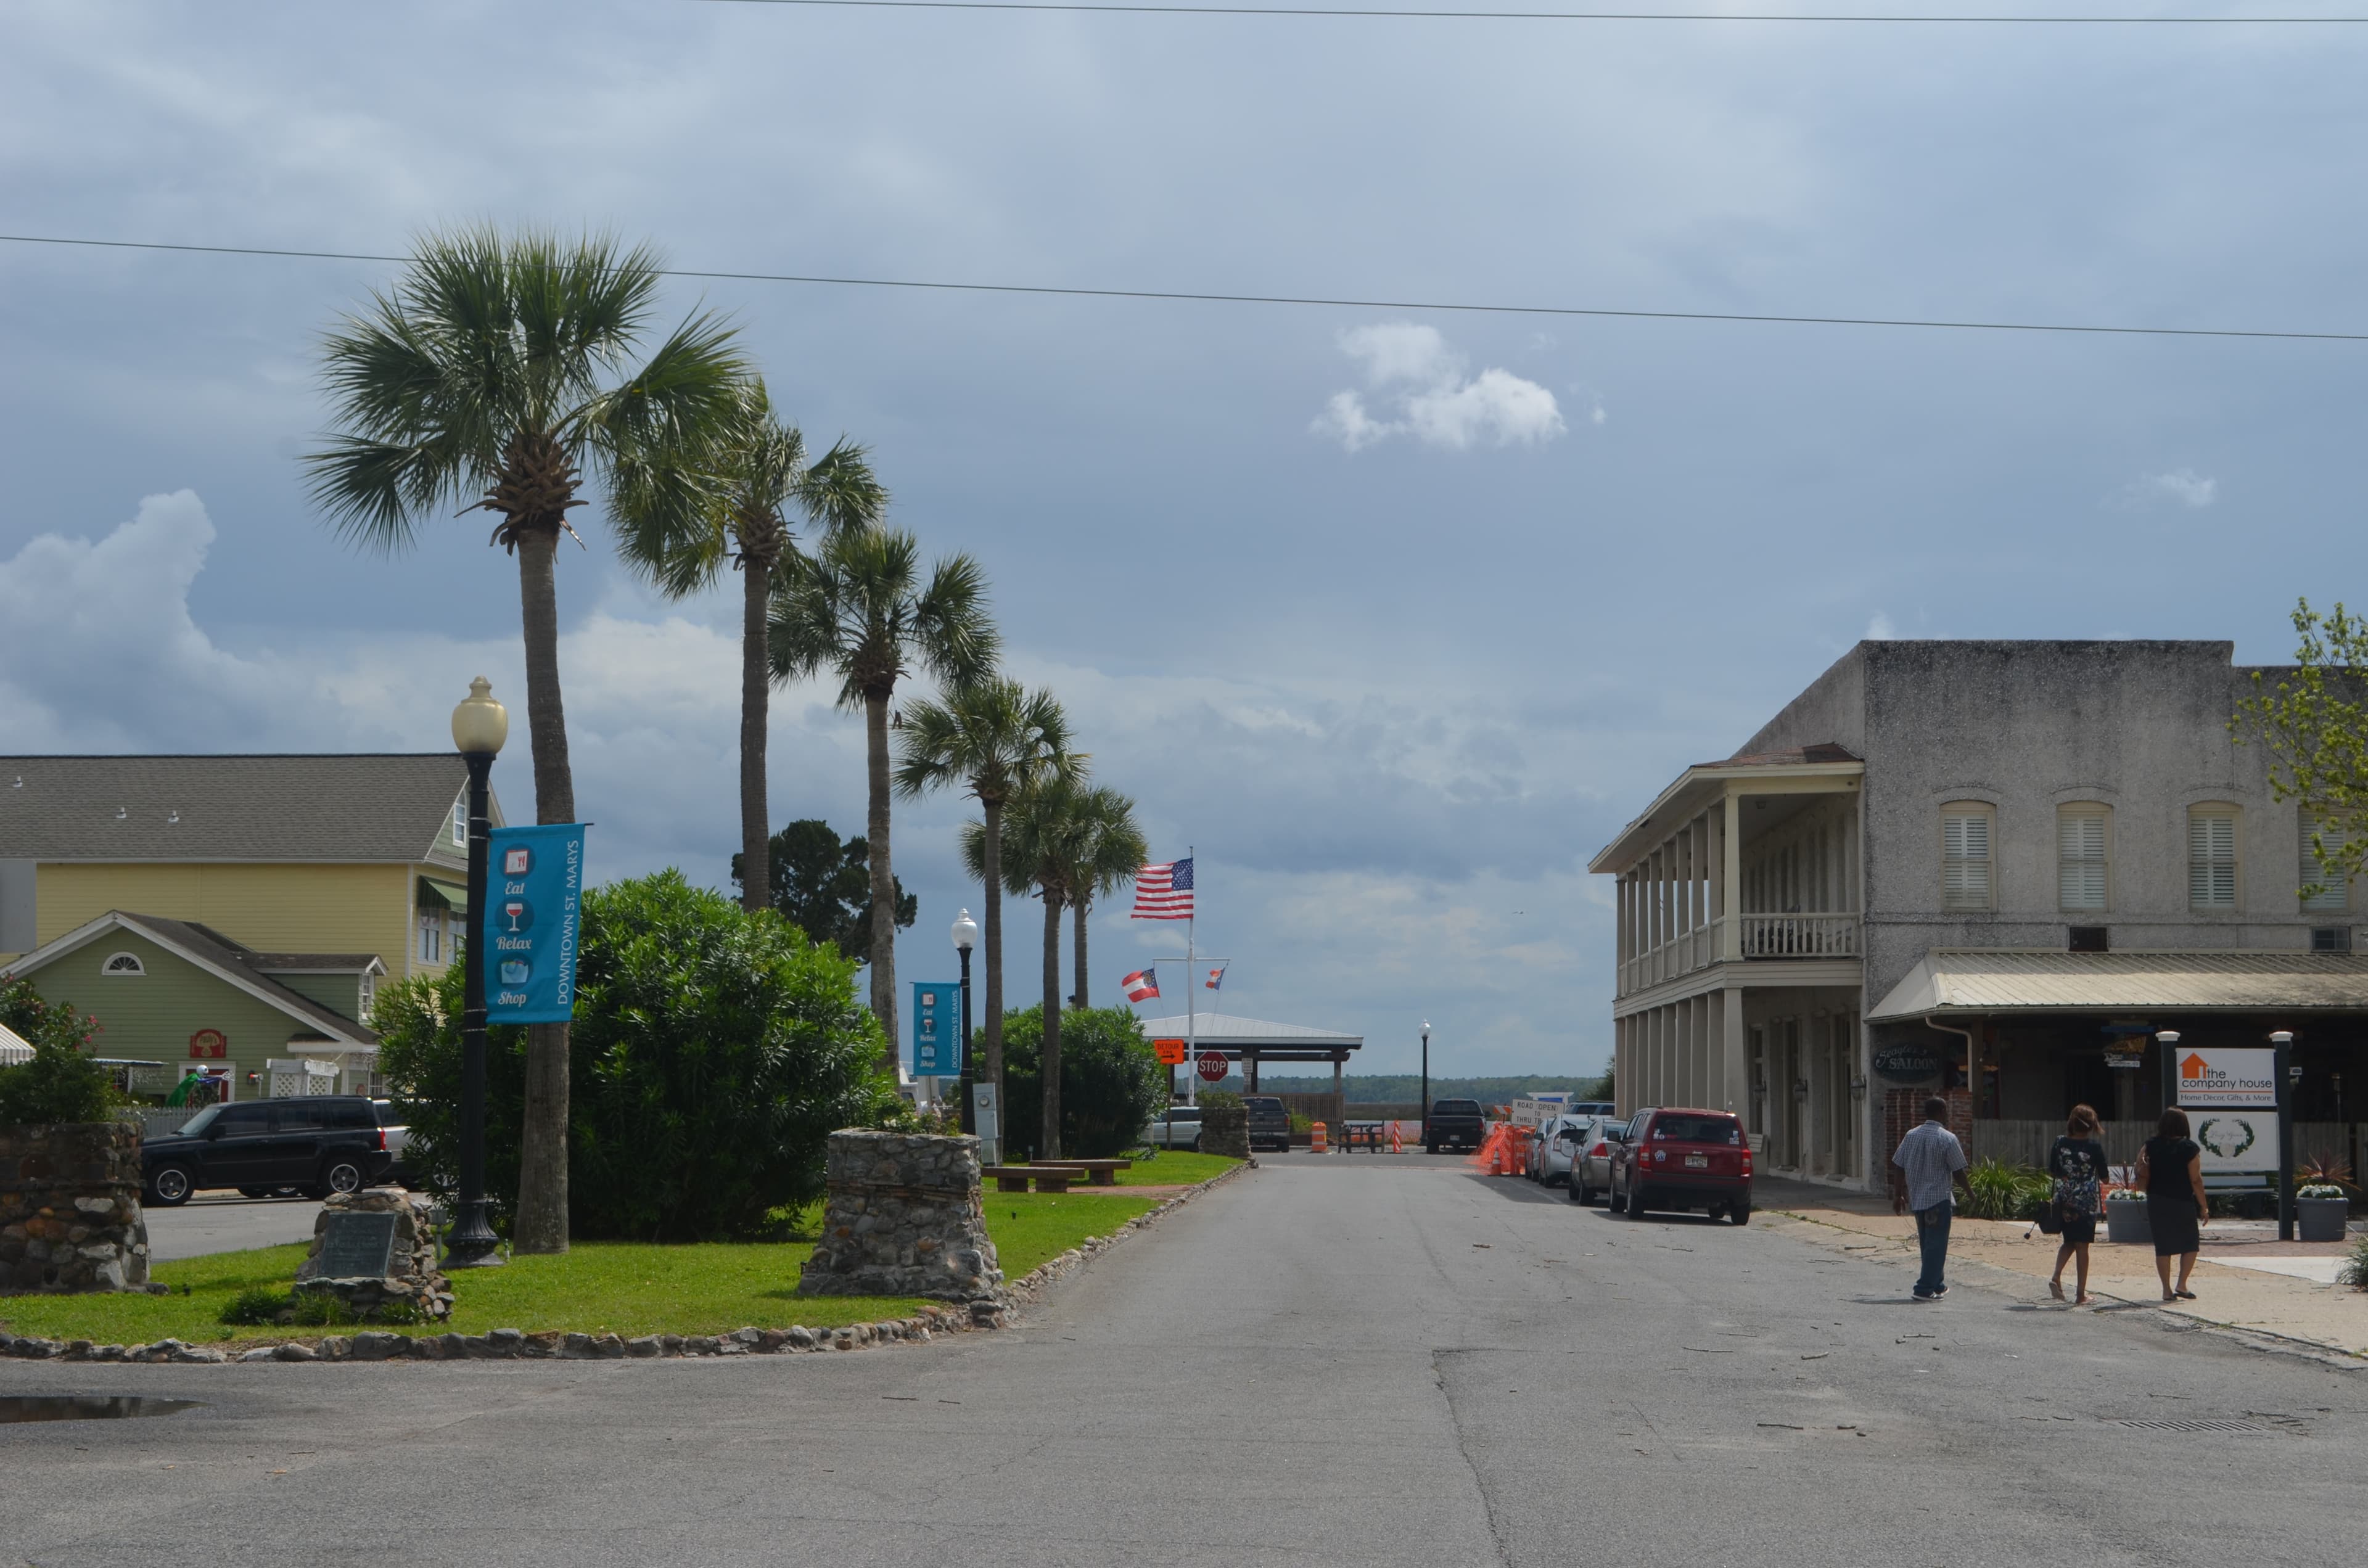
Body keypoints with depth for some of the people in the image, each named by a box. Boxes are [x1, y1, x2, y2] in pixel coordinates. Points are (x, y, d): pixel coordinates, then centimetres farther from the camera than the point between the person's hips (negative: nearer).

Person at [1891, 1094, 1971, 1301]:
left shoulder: (1911, 1135, 5)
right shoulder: (1947, 1139, -12)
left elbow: (1898, 1166, 6)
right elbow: (1958, 1172, -10)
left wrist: (1898, 1195, 13)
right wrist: (1969, 1191, 8)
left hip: (1916, 1198, 7)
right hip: (1938, 1199, -7)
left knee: (1926, 1244, 17)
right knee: (1936, 1244, -2)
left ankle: (1936, 1284, 29)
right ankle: (1925, 1288, -8)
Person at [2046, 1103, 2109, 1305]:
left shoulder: (2060, 1143, -3)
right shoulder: (2094, 1147, -12)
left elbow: (2052, 1172, 5)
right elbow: (2104, 1177, -5)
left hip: (2063, 1201, 3)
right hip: (2087, 1201, -3)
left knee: (2069, 1242, 20)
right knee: (2082, 1246, 4)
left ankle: (2056, 1277, -2)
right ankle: (2081, 1294, 7)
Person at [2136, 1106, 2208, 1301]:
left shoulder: (2150, 1147, 0)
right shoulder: (2190, 1149, -8)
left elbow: (2142, 1180, -5)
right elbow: (2196, 1180, -9)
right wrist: (2204, 1207, -3)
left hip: (2156, 1203, 3)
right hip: (2182, 1203, -3)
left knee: (2163, 1247, 8)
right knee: (2190, 1244, 10)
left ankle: (2167, 1289, 7)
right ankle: (2181, 1284, -1)